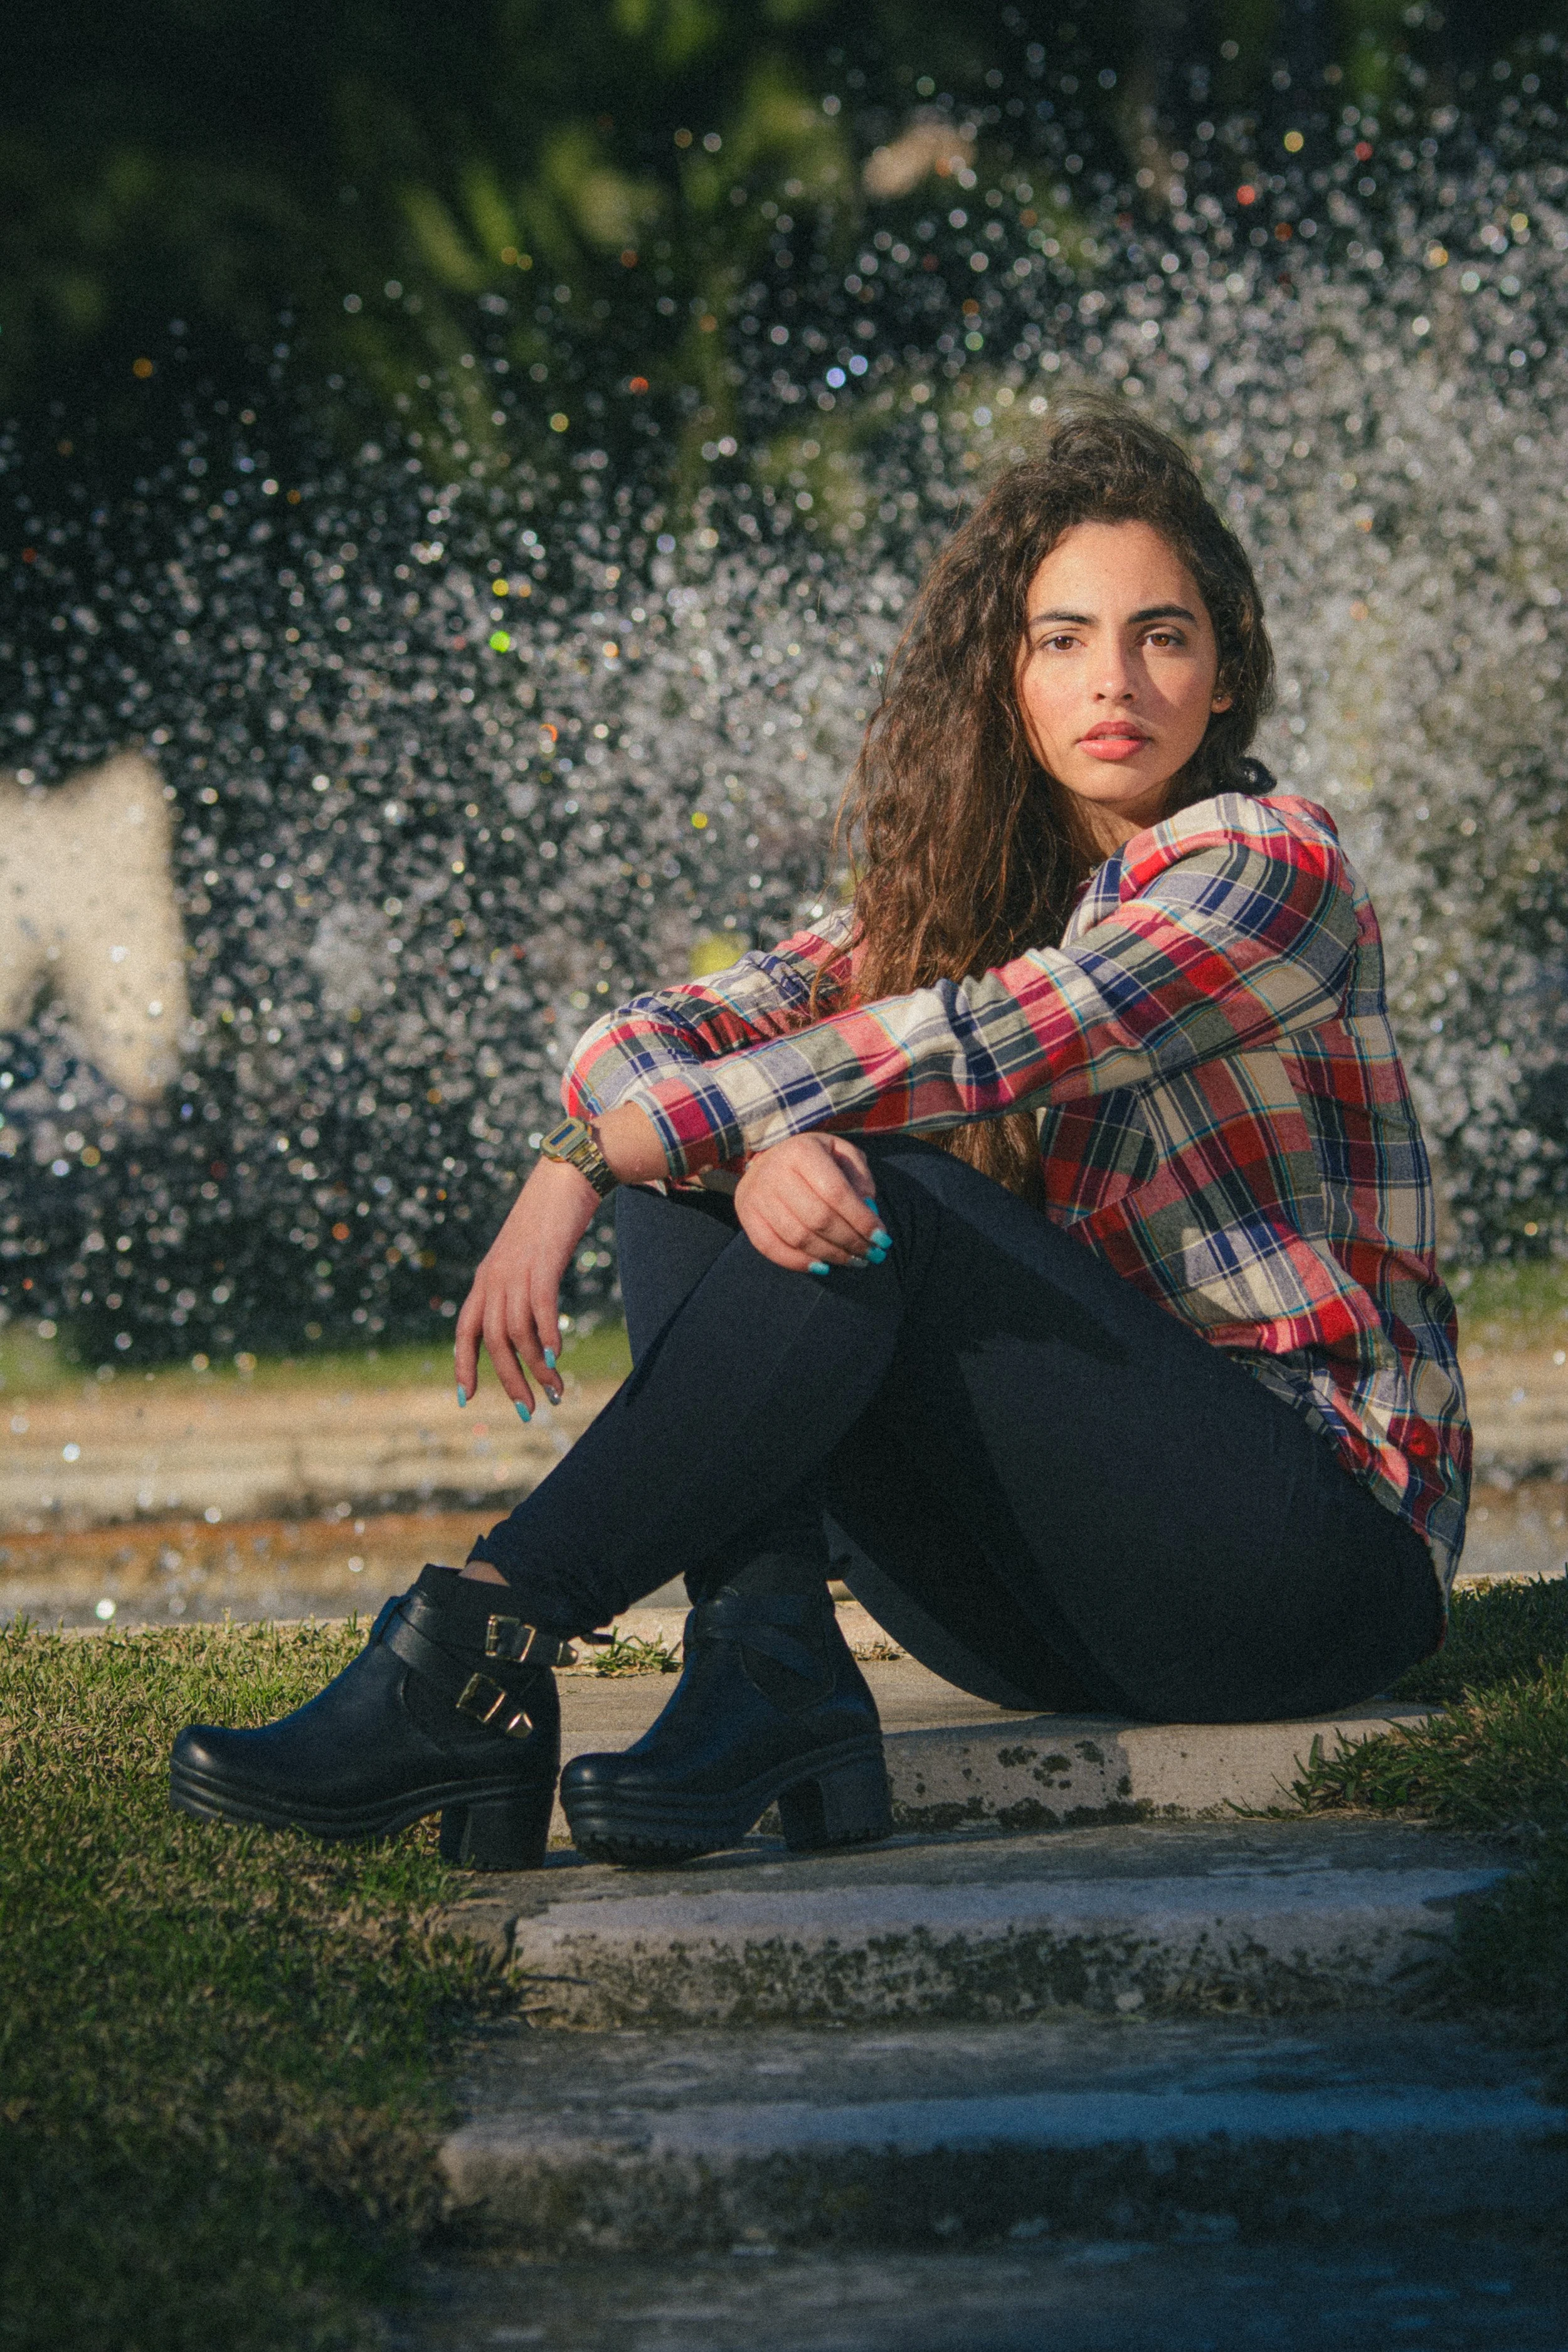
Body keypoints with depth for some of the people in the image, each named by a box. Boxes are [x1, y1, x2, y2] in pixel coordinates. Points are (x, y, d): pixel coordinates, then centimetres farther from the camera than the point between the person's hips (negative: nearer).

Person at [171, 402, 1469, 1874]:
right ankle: (769, 1673, -29)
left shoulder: (1270, 869, -8)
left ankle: (475, 1660, -32)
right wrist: (752, 1142, -28)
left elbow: (962, 1050, -22)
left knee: (888, 1202, -26)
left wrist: (591, 1156, -23)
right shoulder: (959, 891, 12)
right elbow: (658, 1036, -3)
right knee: (698, 1177, -10)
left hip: (1323, 1549, -6)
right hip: (1064, 1599, 6)